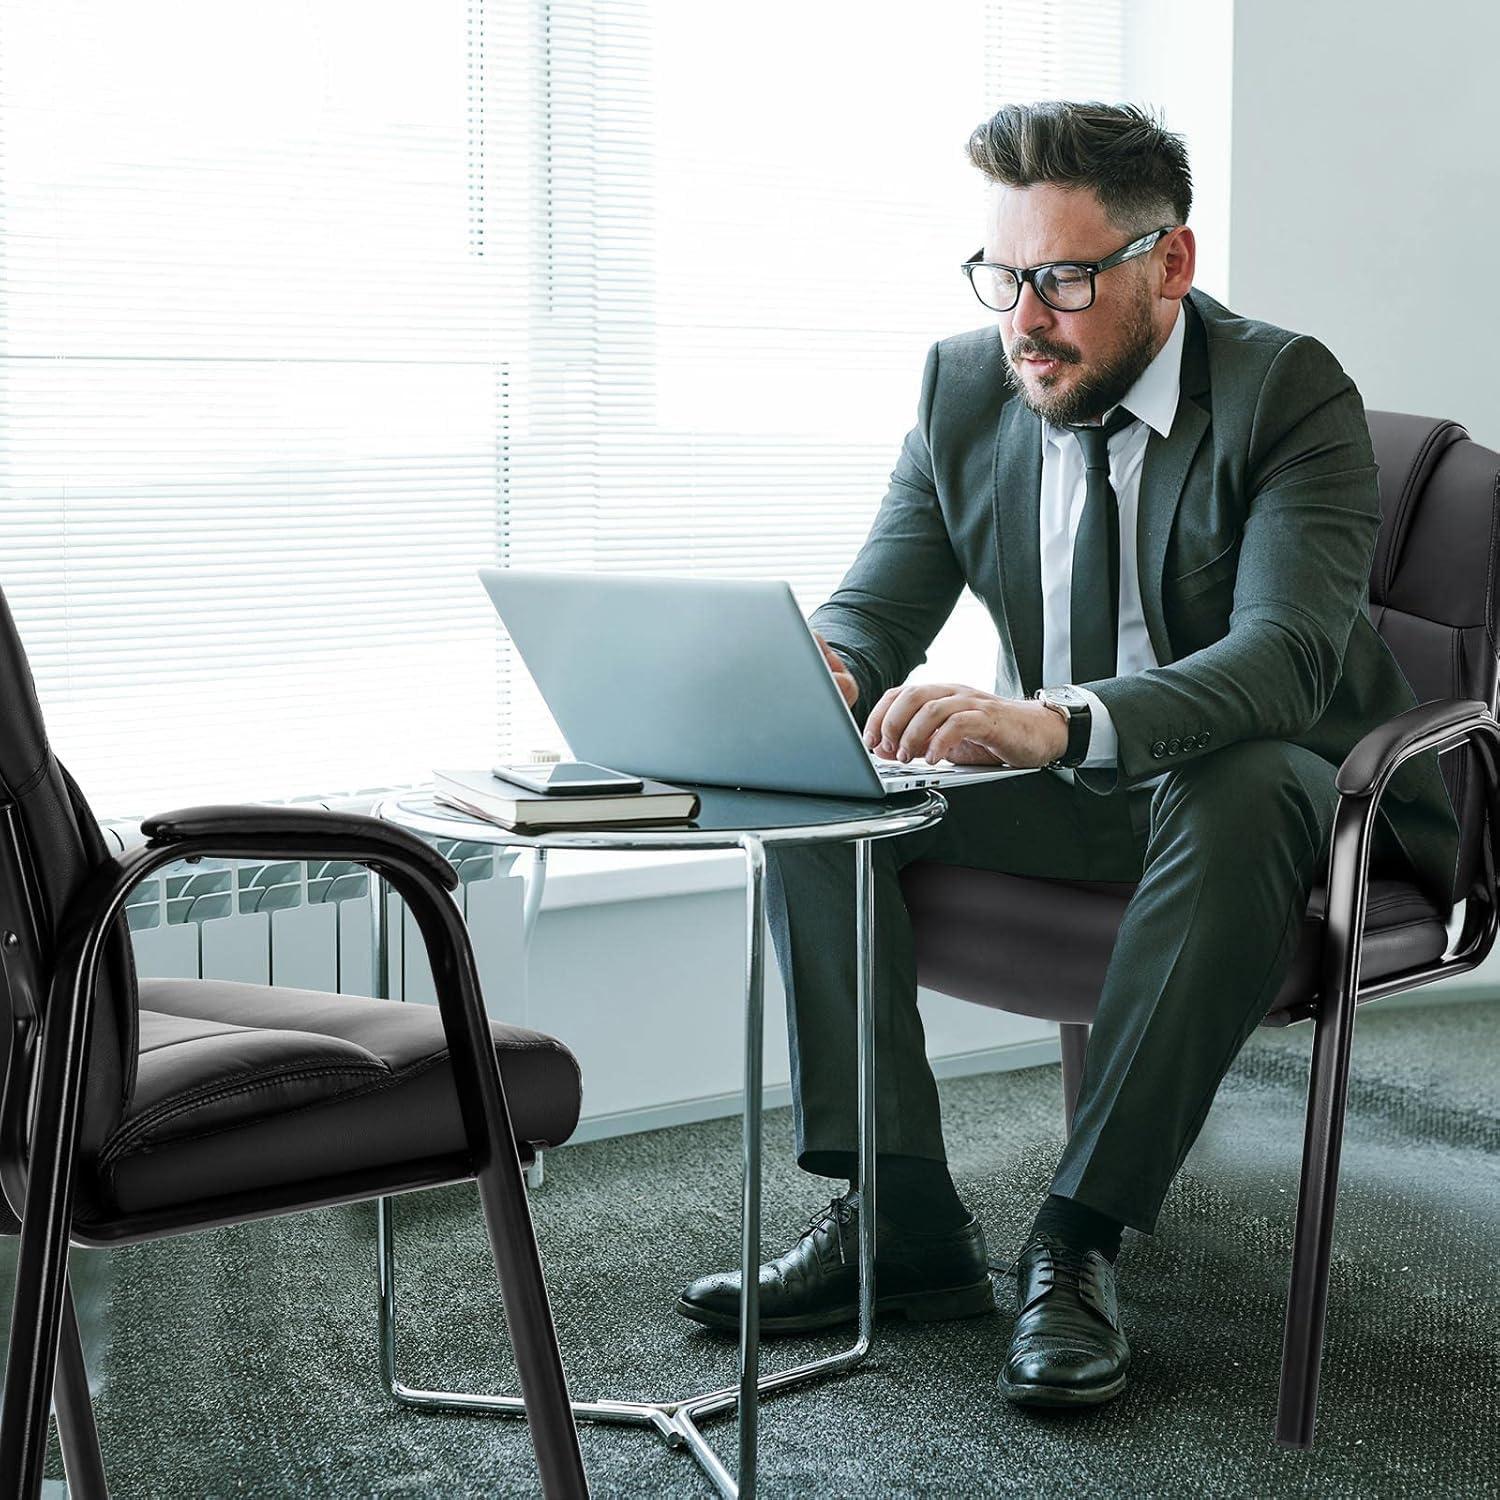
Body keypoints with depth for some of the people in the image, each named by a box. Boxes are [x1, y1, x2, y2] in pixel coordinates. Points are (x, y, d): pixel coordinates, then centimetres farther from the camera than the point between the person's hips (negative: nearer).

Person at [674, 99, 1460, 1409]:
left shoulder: (1290, 393, -19)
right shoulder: (966, 385, -2)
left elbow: (1285, 653, -34)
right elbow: (877, 607, 1)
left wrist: (1057, 719, -52)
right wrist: (817, 672, -27)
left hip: (1262, 790, -5)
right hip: (1073, 798, 5)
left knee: (1236, 793, -39)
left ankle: (1080, 1238, -28)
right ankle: (900, 1219, -13)